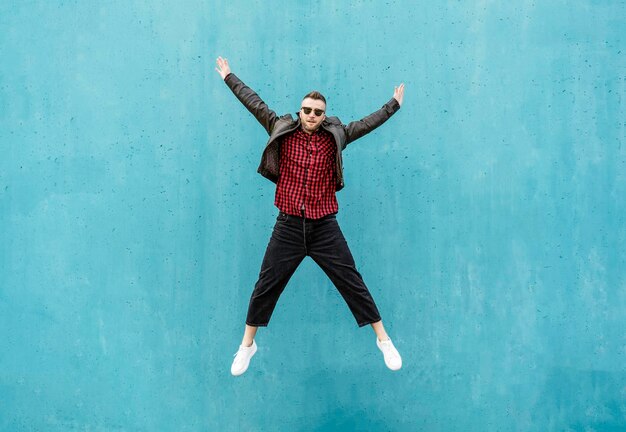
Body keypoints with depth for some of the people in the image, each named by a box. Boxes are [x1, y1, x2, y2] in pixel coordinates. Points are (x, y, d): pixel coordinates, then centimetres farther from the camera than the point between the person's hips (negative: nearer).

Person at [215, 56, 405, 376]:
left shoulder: (334, 137, 4)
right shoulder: (282, 132, 2)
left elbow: (367, 123, 13)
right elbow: (255, 104, 7)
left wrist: (395, 104, 21)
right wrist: (228, 77, 13)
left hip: (325, 227, 0)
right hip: (288, 226, 0)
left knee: (352, 283, 5)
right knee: (266, 285, 7)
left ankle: (383, 339, 20)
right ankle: (247, 344, 26)